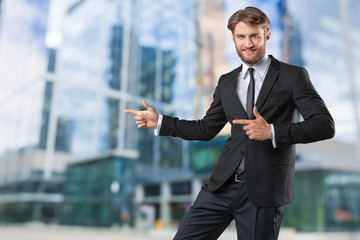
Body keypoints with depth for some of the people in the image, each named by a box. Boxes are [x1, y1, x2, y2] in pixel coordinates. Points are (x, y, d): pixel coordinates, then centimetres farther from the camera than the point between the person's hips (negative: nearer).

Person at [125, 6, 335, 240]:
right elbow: (207, 129, 17)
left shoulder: (293, 76, -1)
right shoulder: (226, 82, 13)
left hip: (264, 190, -3)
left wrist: (272, 132, -20)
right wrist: (160, 121, 11)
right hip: (224, 184, 4)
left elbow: (325, 125, -8)